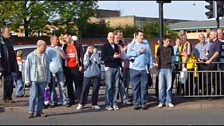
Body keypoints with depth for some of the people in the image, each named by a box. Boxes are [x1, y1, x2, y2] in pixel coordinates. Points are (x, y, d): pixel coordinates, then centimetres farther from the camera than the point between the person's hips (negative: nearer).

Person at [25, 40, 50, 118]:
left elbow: (47, 68, 10)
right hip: (33, 80, -3)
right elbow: (27, 69, -1)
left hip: (43, 80, 3)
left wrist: (48, 79, 8)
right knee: (33, 96, -5)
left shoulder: (46, 56, 5)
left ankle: (39, 111, 15)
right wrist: (27, 80, -5)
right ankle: (31, 111, 2)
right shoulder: (31, 56, -3)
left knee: (41, 96, 7)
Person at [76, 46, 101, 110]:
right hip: (87, 74, 0)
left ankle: (94, 104, 11)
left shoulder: (96, 54, 2)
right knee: (85, 89, -1)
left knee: (95, 89, 2)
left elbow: (98, 62, -14)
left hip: (96, 74, 0)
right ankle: (81, 104, 7)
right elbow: (85, 64, -11)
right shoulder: (86, 55, 3)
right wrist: (87, 54, -12)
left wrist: (95, 53, -13)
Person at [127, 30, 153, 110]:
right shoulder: (131, 44, 6)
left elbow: (149, 55, 13)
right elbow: (128, 54, -10)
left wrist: (150, 65, 5)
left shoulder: (146, 44, 13)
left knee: (144, 86, -1)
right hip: (134, 68, -1)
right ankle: (136, 103, 7)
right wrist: (139, 52, -11)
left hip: (144, 68, 1)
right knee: (135, 86, 1)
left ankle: (143, 102, 5)